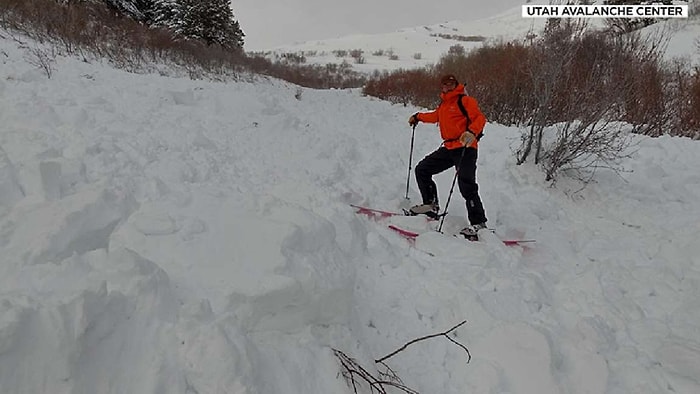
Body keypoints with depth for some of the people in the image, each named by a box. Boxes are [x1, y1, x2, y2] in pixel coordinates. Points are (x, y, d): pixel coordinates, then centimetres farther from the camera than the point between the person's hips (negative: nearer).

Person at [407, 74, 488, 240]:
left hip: (465, 149, -8)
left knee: (466, 185, -20)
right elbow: (435, 116, 38)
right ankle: (431, 205, 18)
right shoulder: (443, 104, 18)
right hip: (448, 148, 8)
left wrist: (472, 132, -34)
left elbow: (480, 118, -15)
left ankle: (478, 223, -17)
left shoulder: (465, 100, -4)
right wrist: (418, 117, 47)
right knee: (422, 169, 9)